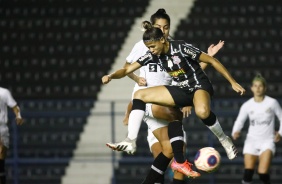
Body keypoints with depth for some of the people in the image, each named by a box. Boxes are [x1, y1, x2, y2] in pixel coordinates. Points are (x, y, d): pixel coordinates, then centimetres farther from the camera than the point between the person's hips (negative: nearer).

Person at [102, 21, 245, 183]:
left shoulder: (182, 48, -20)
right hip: (181, 91, 7)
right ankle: (131, 141, -13)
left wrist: (233, 83, -14)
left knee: (202, 111, -42)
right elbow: (127, 70, 0)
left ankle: (224, 139, -14)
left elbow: (212, 61, -14)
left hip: (200, 86, -7)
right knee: (140, 95, -7)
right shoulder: (153, 55, -2)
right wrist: (111, 76, -22)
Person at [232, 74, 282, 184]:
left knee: (263, 173, -19)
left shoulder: (272, 103, -4)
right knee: (248, 172, -8)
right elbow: (239, 121, 1)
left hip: (267, 141, -2)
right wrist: (235, 132, -20)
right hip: (252, 141, 2)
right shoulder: (247, 105, 0)